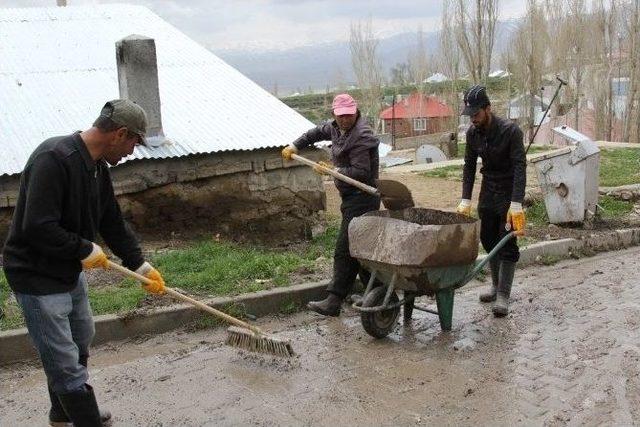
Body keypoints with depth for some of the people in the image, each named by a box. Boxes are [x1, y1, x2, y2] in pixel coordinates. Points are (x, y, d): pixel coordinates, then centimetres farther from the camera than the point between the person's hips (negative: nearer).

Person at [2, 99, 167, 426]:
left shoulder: (98, 167, 4)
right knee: (66, 364, -4)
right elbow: (38, 227, -33)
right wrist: (86, 249, -20)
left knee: (79, 345, 25)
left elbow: (113, 224, 13)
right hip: (38, 277, -10)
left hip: (71, 272, 10)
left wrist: (141, 266, 10)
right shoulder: (54, 158, -27)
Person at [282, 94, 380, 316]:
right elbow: (317, 132, 33)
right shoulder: (336, 127, 12)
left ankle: (334, 302, -5)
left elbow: (360, 172, -23)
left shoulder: (362, 136, -17)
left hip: (362, 198, -10)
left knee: (345, 251, -9)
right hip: (351, 197, 10)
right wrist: (295, 145, 32)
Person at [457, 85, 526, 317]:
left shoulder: (510, 131, -21)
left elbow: (520, 167, -25)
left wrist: (516, 204, -32)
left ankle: (503, 295, -4)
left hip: (509, 193, -6)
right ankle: (496, 286, 24)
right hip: (488, 193, 6)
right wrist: (465, 200, -5)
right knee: (488, 241, 10)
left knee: (507, 244, -7)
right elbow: (469, 166, 2)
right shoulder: (473, 132, -4)